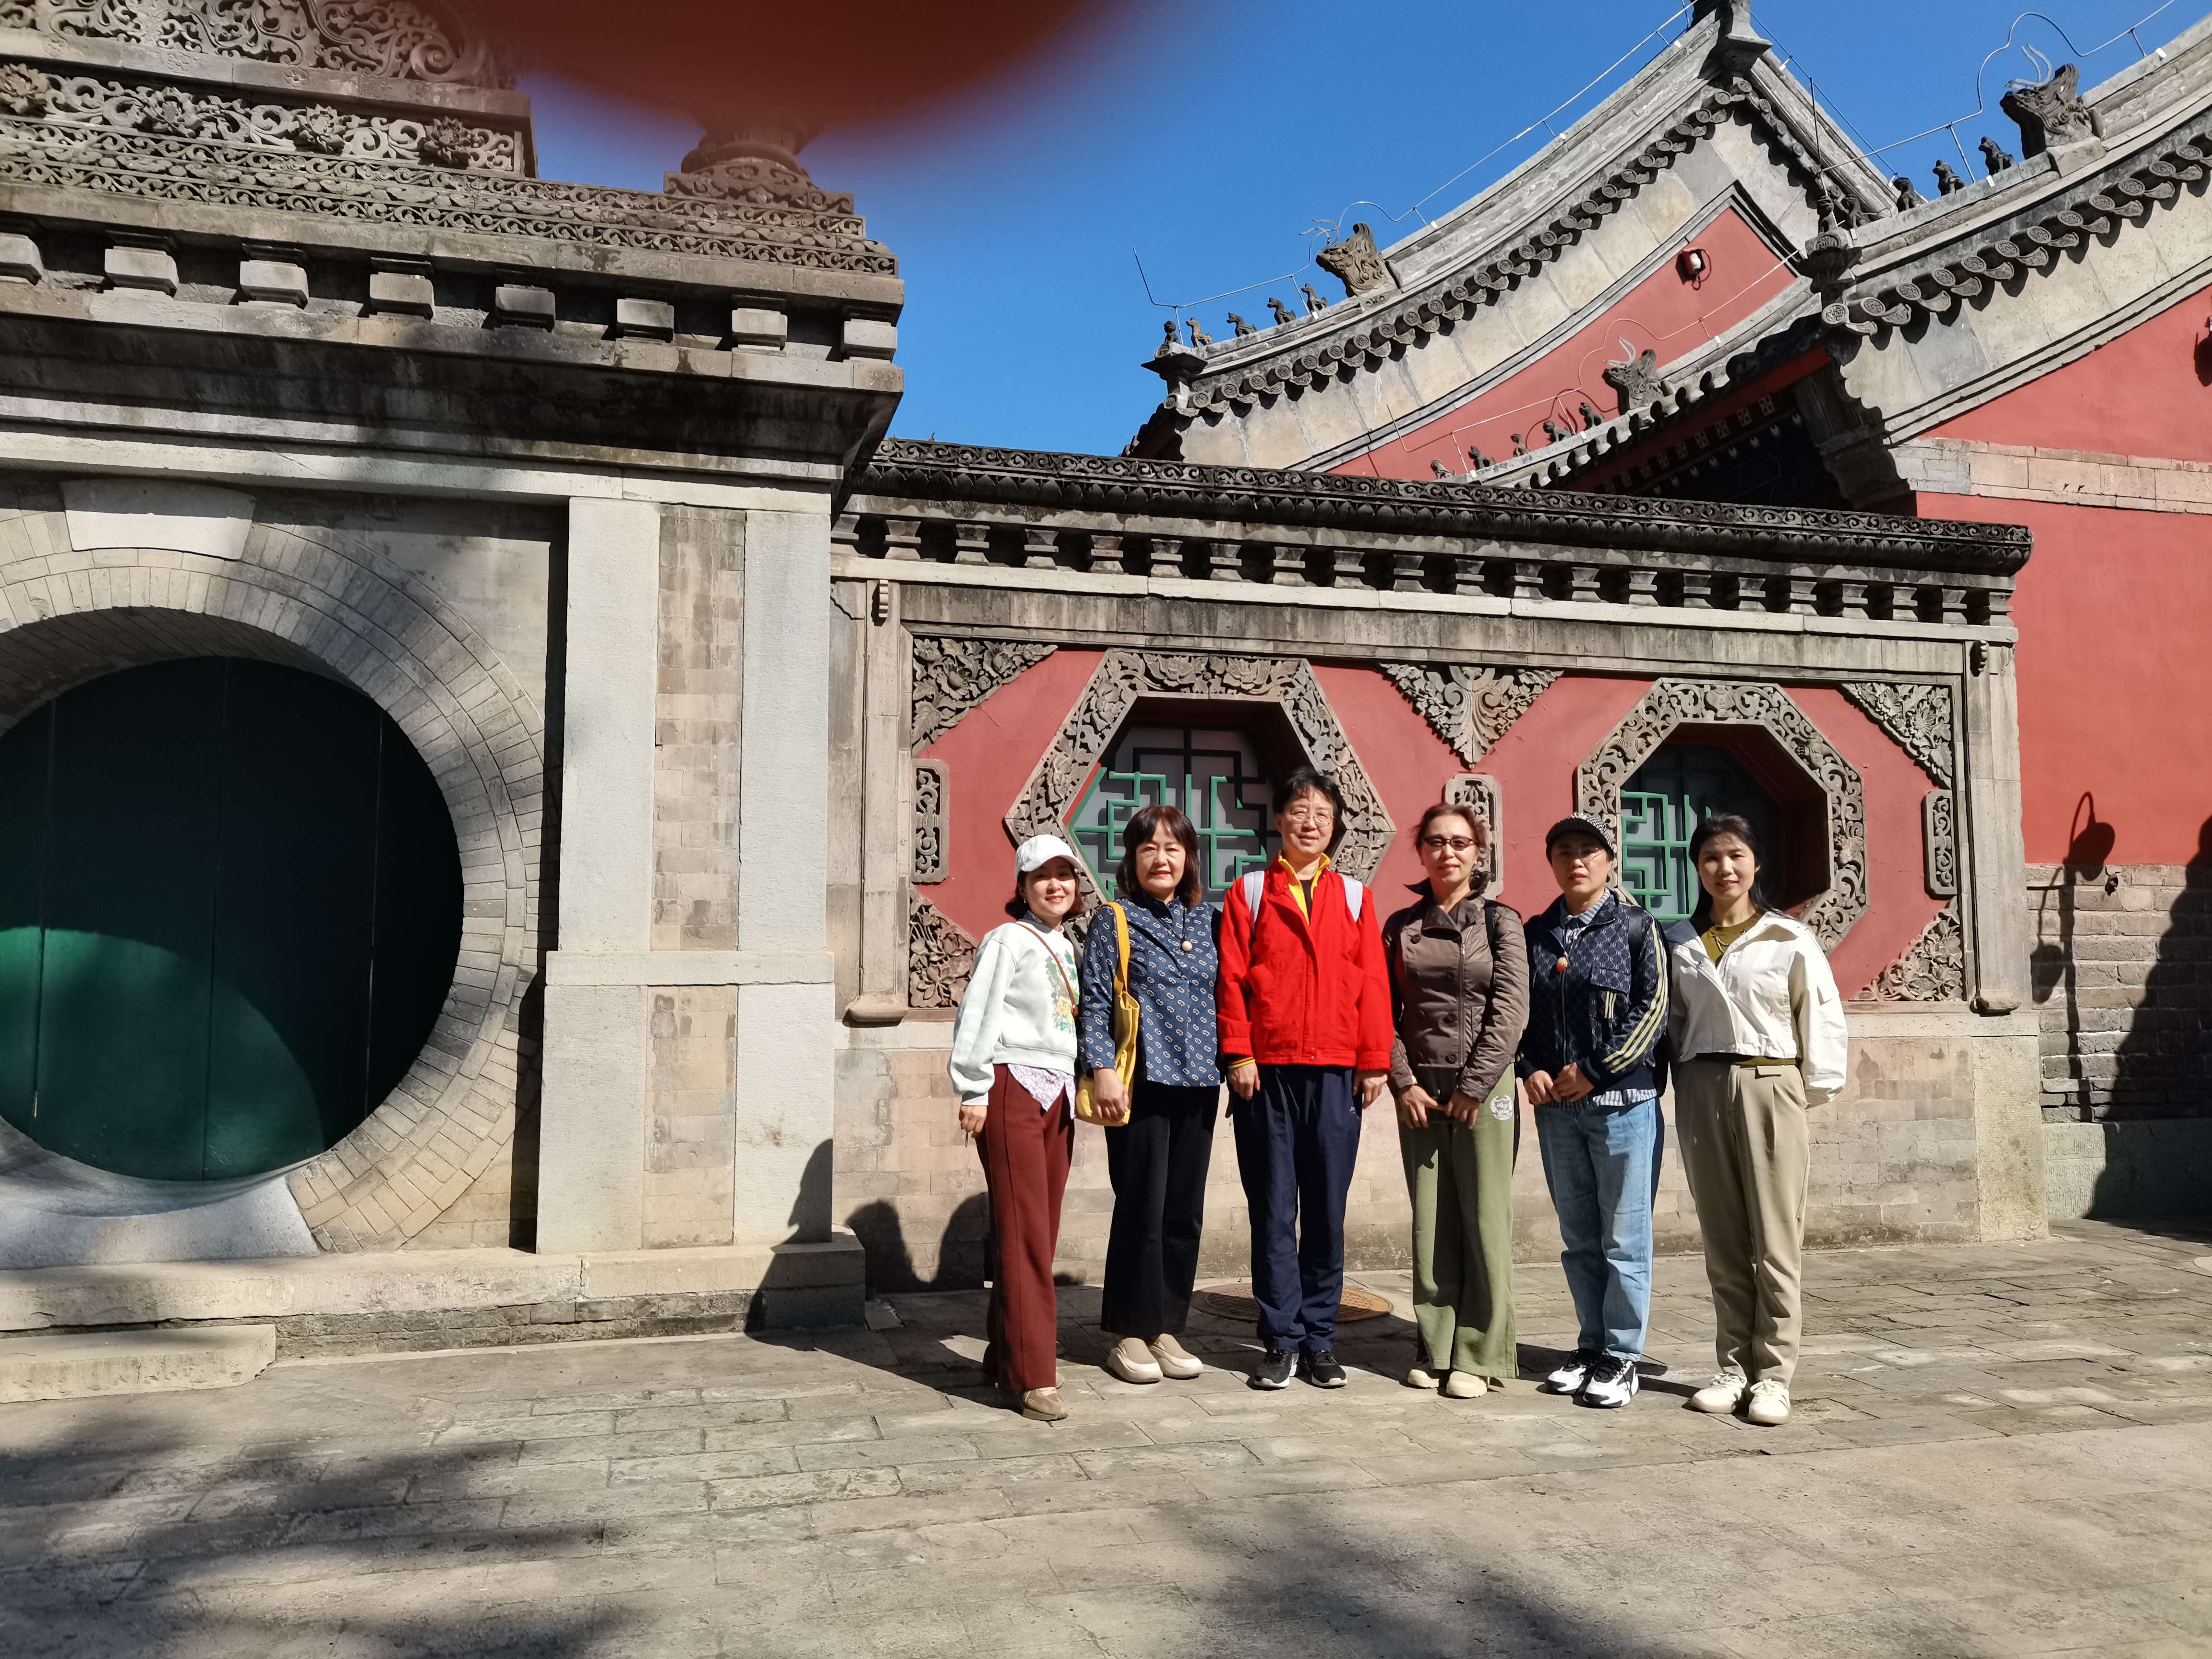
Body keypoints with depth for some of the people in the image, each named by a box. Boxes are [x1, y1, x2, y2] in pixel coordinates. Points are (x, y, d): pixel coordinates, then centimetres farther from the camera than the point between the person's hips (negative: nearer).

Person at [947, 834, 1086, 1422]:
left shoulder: (1068, 948, 18)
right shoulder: (1009, 940, -4)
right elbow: (977, 1014, -9)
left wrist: (1083, 1084, 17)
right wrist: (974, 1091, -13)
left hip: (1058, 1094, 7)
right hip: (1014, 1087, -7)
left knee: (1041, 1233, 7)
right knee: (1023, 1232, -9)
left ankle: (1004, 1356, 17)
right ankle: (1033, 1378, -8)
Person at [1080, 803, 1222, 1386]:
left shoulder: (1208, 920, 11)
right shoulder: (1115, 922, 0)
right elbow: (1094, 1004, -6)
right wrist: (1101, 1069, -15)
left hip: (1198, 1083, 4)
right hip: (1140, 1083, -4)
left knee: (1185, 1213, 8)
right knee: (1142, 1211, -2)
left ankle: (1167, 1328, 20)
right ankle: (1129, 1335, 10)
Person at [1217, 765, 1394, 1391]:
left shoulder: (1353, 896, 10)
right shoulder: (1250, 891, 6)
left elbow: (1373, 982, 6)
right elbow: (1232, 978, 1)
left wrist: (1374, 1062, -1)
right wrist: (1239, 1055, -7)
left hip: (1335, 1073, 1)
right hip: (1266, 1070, -1)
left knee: (1327, 1209, 6)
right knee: (1273, 1209, 4)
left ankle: (1320, 1339, 16)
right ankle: (1282, 1340, 13)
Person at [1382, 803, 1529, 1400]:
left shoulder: (1501, 921, 2)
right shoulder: (1401, 927, 10)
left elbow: (1510, 1011, -5)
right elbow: (1387, 1013, 7)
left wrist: (1474, 1086, -10)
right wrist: (1405, 1083, -4)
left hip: (1485, 1085, -3)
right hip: (1418, 1088, 3)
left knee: (1485, 1220, -2)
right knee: (1430, 1222, 6)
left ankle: (1480, 1354, 6)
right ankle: (1436, 1348, 14)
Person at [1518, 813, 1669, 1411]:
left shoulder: (1636, 927, -1)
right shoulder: (1536, 934, 11)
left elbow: (1653, 1010, -7)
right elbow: (1517, 1011, 12)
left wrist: (1593, 1071, -12)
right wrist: (1531, 1070, -4)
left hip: (1624, 1101, -4)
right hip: (1556, 1106, 4)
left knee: (1624, 1237, 0)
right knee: (1579, 1237, 12)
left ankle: (1621, 1357, 10)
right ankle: (1592, 1345, 23)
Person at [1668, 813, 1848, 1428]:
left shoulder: (1789, 939, 0)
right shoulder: (1683, 944, 9)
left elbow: (1821, 1019, 2)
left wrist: (1816, 1087, 1)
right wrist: (1684, 1089, 7)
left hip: (1770, 1087, -3)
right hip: (1702, 1091, 3)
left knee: (1774, 1239, -1)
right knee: (1722, 1240, 8)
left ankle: (1773, 1373, 7)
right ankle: (1734, 1366, 16)